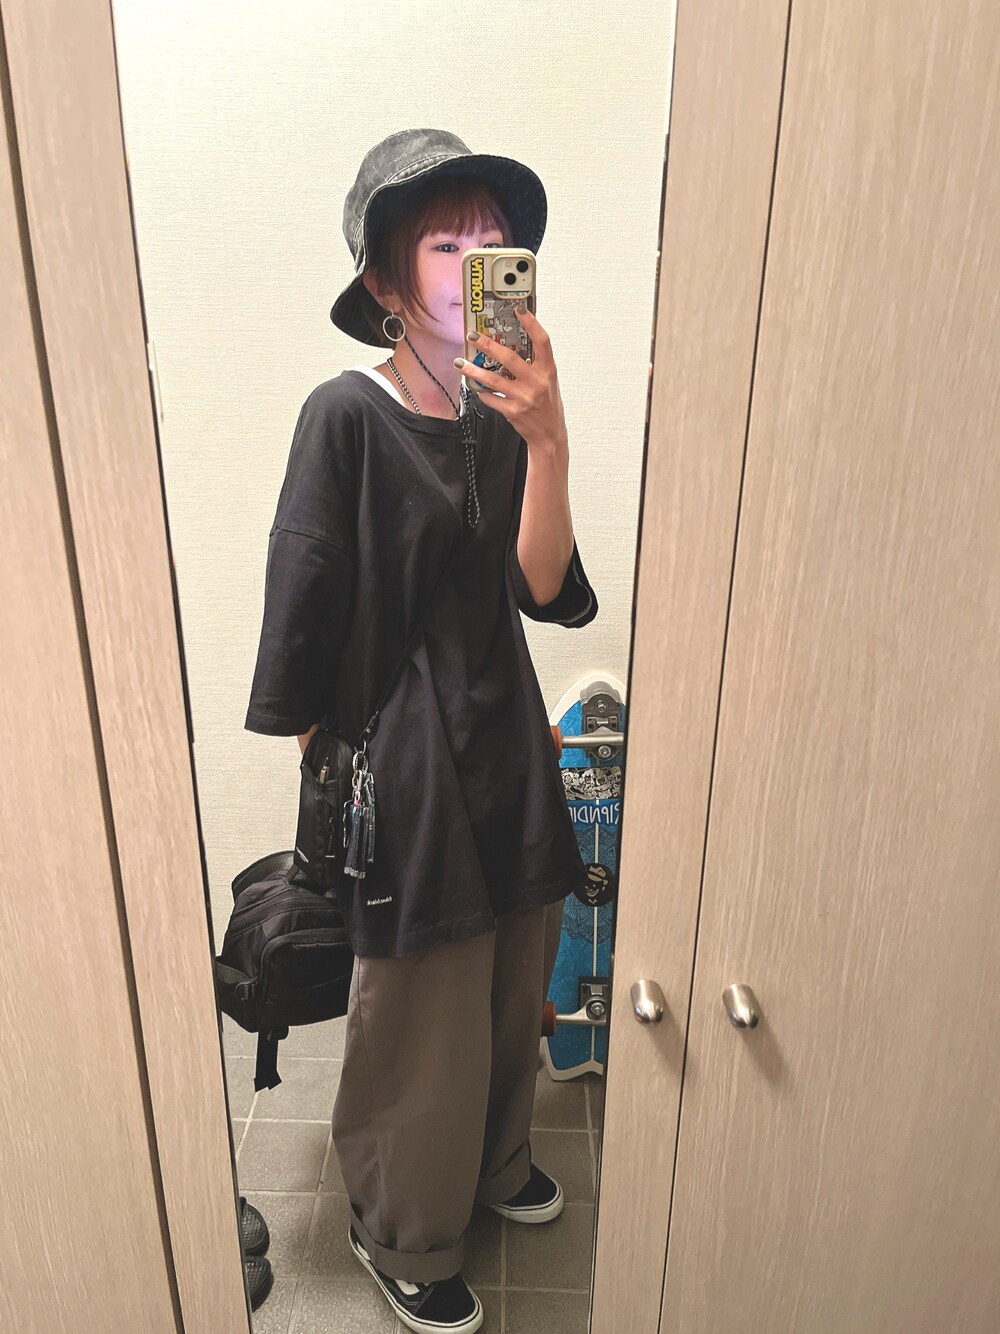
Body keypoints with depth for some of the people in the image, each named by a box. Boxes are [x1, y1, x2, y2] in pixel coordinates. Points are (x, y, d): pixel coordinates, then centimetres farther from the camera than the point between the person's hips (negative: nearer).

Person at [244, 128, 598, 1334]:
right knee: (423, 1020, 11)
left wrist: (549, 442, -22)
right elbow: (300, 618, -12)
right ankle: (401, 1236, 41)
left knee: (511, 987, 23)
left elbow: (545, 592, -9)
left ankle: (496, 1161, 53)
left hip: (508, 749, 6)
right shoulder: (346, 415, -14)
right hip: (405, 766, -6)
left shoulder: (502, 416, 2)